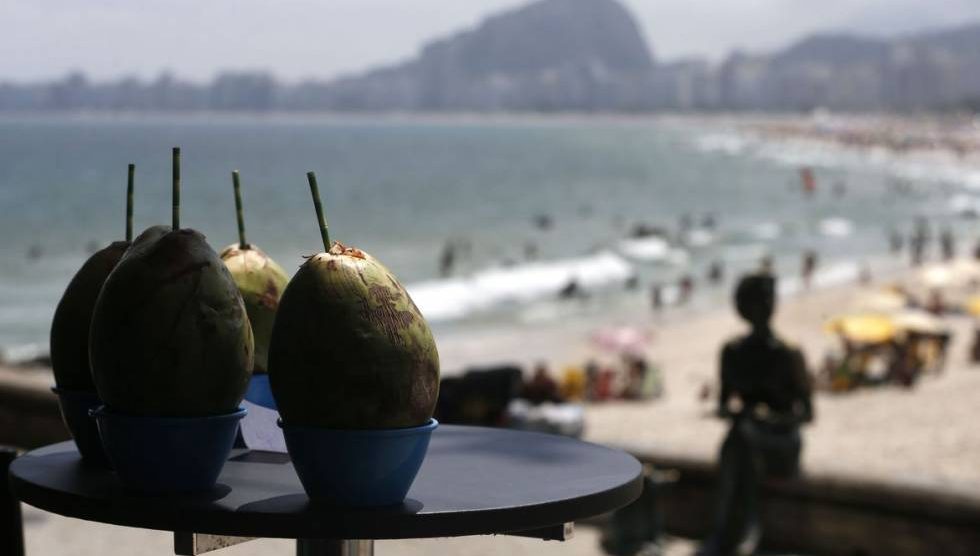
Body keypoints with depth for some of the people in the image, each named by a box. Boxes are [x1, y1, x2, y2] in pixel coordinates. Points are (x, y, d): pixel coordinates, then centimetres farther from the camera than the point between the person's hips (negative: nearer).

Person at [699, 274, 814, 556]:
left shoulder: (789, 355, -6)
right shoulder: (732, 352, 5)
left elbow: (807, 413, -4)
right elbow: (723, 404, 11)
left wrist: (773, 417, -23)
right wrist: (730, 408, -14)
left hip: (783, 446, -3)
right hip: (746, 436, 3)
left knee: (743, 435, -35)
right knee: (739, 434, -34)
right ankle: (745, 528, -36)